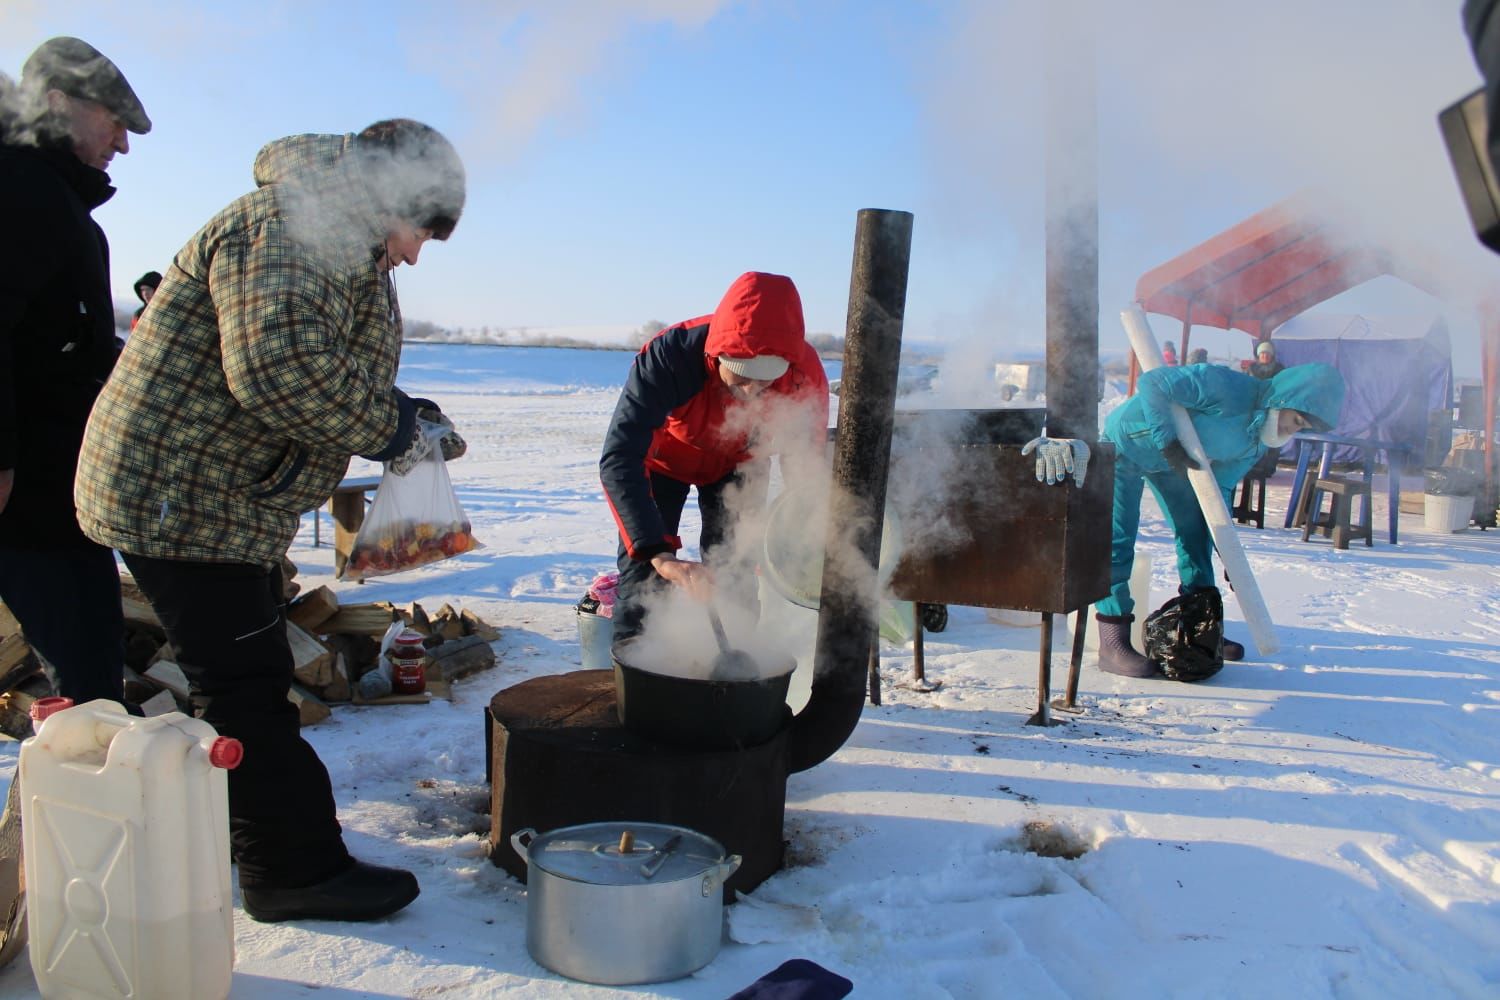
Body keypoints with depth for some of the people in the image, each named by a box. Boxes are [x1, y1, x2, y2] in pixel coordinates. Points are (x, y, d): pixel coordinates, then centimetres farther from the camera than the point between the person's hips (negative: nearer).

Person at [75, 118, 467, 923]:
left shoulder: (346, 255, 17)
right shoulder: (281, 230, -19)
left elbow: (340, 373, 23)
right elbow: (279, 368, -33)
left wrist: (402, 414, 4)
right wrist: (386, 429, -20)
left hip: (224, 501, 11)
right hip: (177, 497, -11)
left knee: (251, 676, 20)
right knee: (246, 685, -6)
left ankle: (240, 829, 36)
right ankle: (294, 869, 2)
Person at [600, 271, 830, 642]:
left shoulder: (804, 374, -33)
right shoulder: (668, 355, -42)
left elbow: (805, 466, -19)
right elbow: (618, 461, -47)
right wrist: (660, 554, -57)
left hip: (737, 462, 2)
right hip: (664, 456, -2)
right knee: (643, 574, -6)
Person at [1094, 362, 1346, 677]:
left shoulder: (1258, 442, -4)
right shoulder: (1228, 388, -31)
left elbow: (1220, 486, 3)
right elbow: (1152, 382, -35)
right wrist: (1169, 443, -38)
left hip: (1167, 461, 9)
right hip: (1127, 444, -9)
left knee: (1196, 530, 10)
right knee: (1117, 539, -15)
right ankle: (1113, 643, -14)